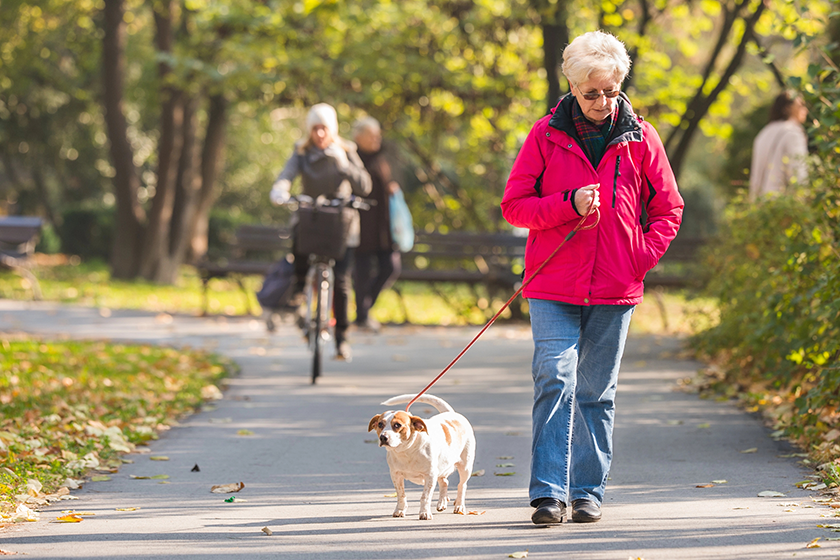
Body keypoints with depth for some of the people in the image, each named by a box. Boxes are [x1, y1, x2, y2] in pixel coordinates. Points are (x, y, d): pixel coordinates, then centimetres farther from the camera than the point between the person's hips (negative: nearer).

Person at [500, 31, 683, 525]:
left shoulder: (640, 138, 3)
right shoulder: (547, 135, 0)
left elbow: (668, 208, 11)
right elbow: (514, 205, 1)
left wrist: (642, 258, -1)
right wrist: (569, 204, -14)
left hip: (614, 290, 2)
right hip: (553, 288, -1)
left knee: (598, 392, 8)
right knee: (554, 381, -12)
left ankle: (589, 492, 17)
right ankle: (548, 493, -13)